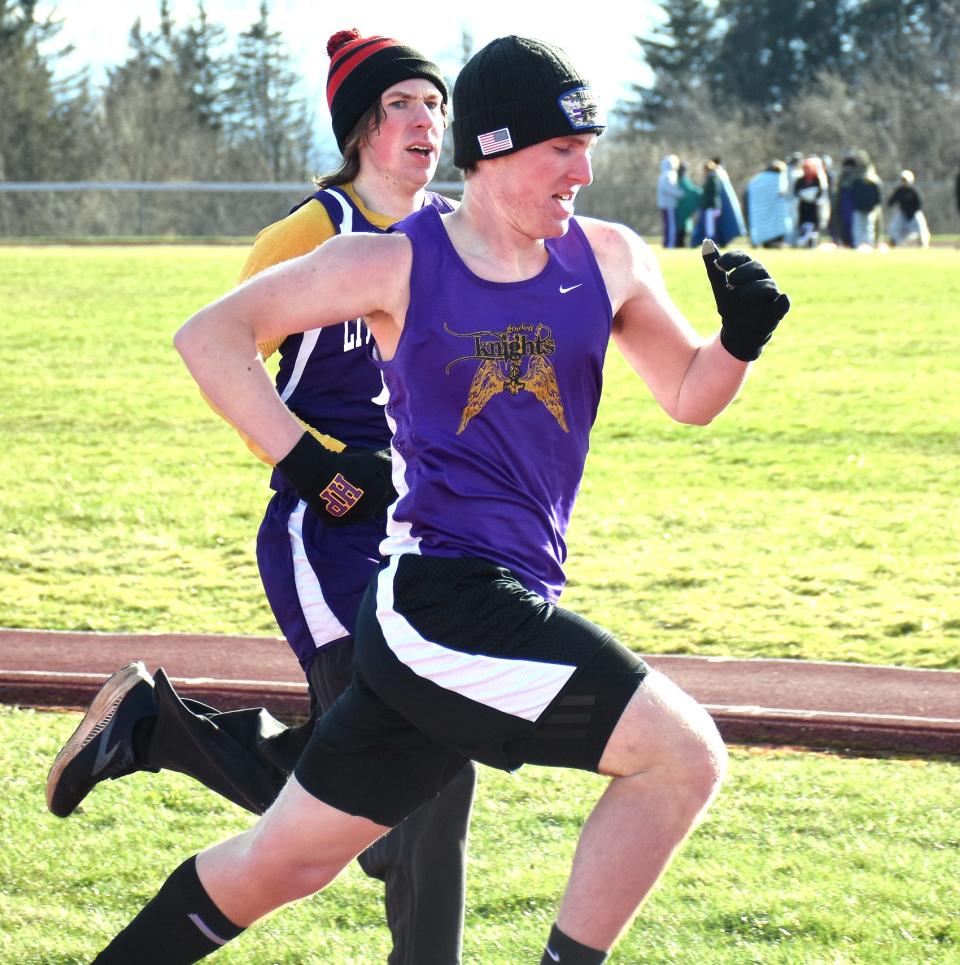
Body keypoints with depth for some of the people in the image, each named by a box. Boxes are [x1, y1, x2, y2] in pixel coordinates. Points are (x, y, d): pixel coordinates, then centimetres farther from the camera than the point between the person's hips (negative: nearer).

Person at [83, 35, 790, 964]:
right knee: (683, 755, -16)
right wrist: (305, 464, -8)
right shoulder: (398, 263, -4)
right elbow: (209, 336, 0)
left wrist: (741, 337, -1)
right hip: (443, 597, -6)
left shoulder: (608, 261, 10)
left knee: (287, 860, 14)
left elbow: (689, 397, 20)